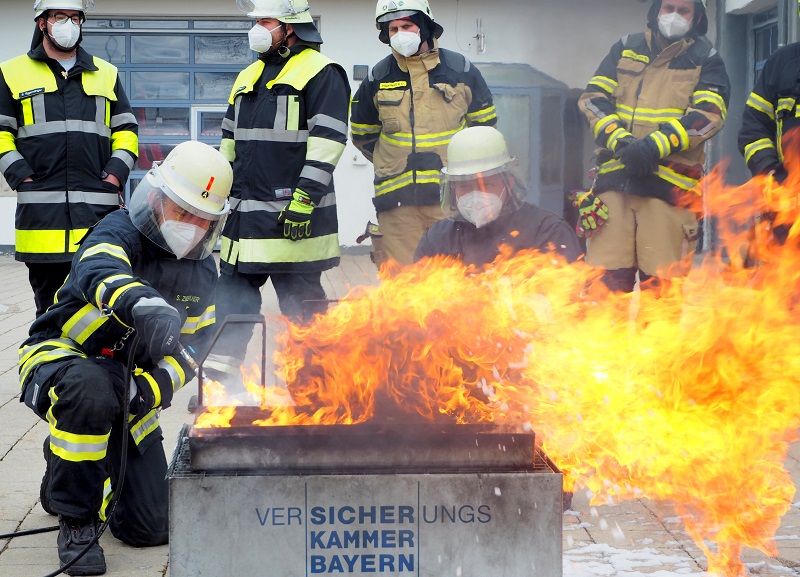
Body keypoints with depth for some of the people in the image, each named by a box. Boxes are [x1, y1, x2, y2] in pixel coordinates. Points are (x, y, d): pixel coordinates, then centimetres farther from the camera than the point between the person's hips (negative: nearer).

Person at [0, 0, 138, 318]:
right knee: (49, 304, 3)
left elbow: (126, 129, 18)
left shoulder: (106, 74, 18)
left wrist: (116, 173, 2)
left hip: (100, 211, 2)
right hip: (41, 213, -2)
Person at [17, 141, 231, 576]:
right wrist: (145, 305, -66)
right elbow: (98, 272, -42)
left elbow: (194, 344, 5)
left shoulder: (204, 270, 3)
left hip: (128, 383, 6)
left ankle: (66, 478, 31)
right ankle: (75, 521, -23)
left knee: (150, 528, -1)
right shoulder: (120, 231, -18)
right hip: (59, 359, -5)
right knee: (90, 389, -45)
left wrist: (155, 386, -17)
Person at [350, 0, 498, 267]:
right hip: (396, 198, 1)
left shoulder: (460, 70, 5)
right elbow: (363, 134, 21)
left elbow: (485, 124, 16)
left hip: (449, 195, -1)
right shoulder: (378, 77, 8)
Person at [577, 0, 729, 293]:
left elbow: (708, 115, -6)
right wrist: (621, 142, -11)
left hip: (668, 184, -2)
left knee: (660, 286, -2)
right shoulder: (625, 49, 16)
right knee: (606, 280, -2)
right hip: (614, 179, 2)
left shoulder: (706, 60, 9)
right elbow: (593, 98, 7)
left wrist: (653, 147, -18)